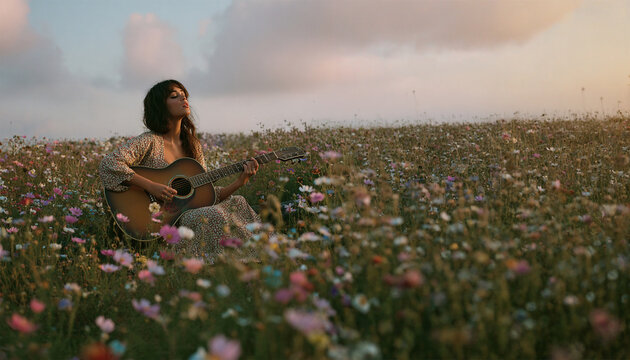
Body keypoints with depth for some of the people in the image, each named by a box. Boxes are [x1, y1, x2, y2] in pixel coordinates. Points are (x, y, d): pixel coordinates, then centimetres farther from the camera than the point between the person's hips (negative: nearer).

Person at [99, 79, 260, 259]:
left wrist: (239, 182, -3)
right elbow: (108, 164, -20)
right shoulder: (150, 141, -7)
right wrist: (151, 186, -26)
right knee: (214, 215, -30)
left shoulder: (192, 145, 14)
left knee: (237, 202, -12)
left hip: (190, 213, 7)